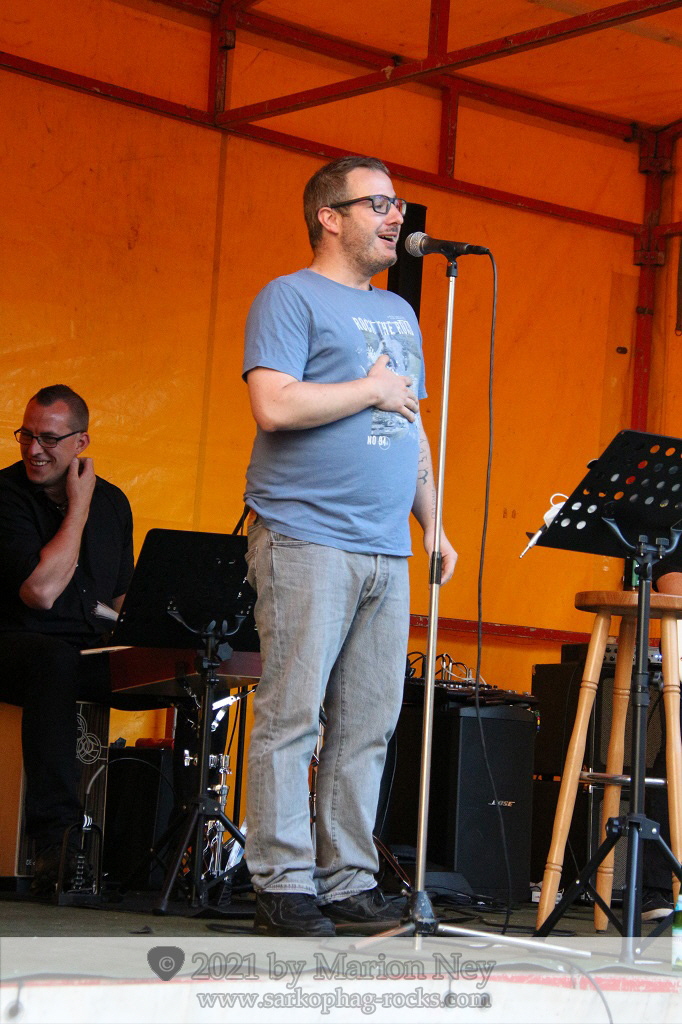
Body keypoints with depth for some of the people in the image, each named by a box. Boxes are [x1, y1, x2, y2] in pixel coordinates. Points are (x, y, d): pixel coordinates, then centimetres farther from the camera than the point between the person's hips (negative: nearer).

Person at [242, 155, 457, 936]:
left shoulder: (400, 314, 23)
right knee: (291, 718, -7)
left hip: (386, 551, 7)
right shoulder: (291, 299, -1)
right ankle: (283, 886, -4)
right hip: (306, 542, -7)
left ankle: (348, 880, 11)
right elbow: (275, 406, -16)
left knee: (369, 725, 5)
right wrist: (373, 390, -6)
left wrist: (433, 526, 19)